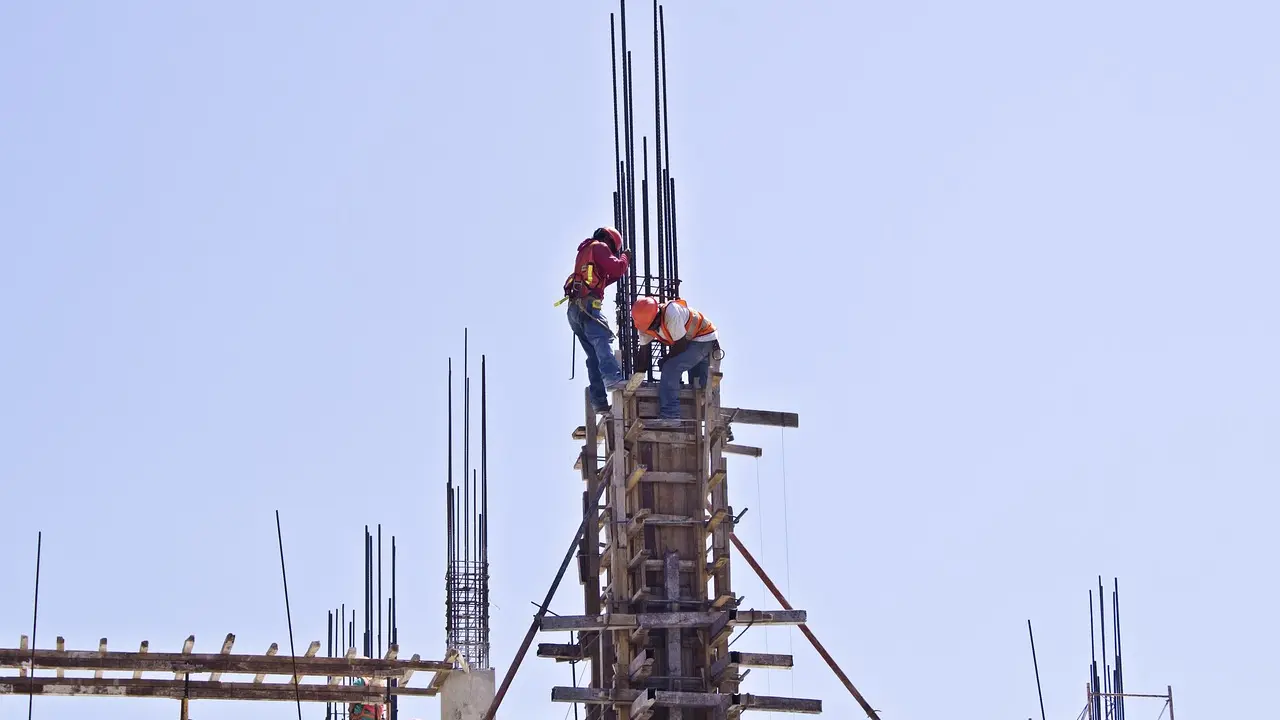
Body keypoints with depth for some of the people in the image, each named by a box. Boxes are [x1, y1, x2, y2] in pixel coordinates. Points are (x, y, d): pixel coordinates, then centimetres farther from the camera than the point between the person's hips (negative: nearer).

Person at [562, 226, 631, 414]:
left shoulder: (584, 251, 34)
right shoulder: (599, 247, 6)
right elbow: (615, 268, -5)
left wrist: (621, 267, 32)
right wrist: (625, 258, 14)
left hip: (574, 310, 9)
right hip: (588, 305, -9)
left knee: (594, 356, 3)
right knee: (601, 340, -30)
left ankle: (599, 401, -7)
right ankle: (612, 378, -53)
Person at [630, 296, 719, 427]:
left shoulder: (672, 313, -34)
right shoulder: (646, 321, -9)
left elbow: (681, 345, -25)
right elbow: (643, 351, 0)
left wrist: (665, 361, -9)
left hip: (703, 339, -9)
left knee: (671, 368, -23)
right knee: (700, 387, 15)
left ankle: (669, 416, -30)